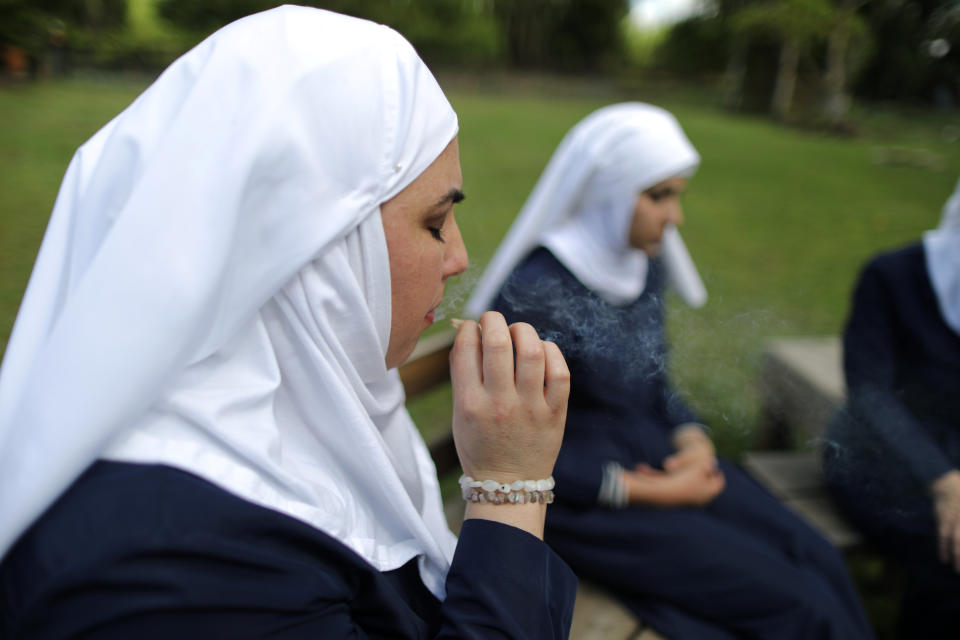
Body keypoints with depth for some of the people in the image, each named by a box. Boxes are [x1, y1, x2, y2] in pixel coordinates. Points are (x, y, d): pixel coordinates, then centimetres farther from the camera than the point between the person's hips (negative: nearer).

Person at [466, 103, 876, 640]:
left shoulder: (646, 267, 3)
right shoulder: (533, 292, -21)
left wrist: (693, 438, -6)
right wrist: (647, 492, -17)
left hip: (655, 454, 7)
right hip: (583, 495, -7)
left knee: (820, 561, -6)